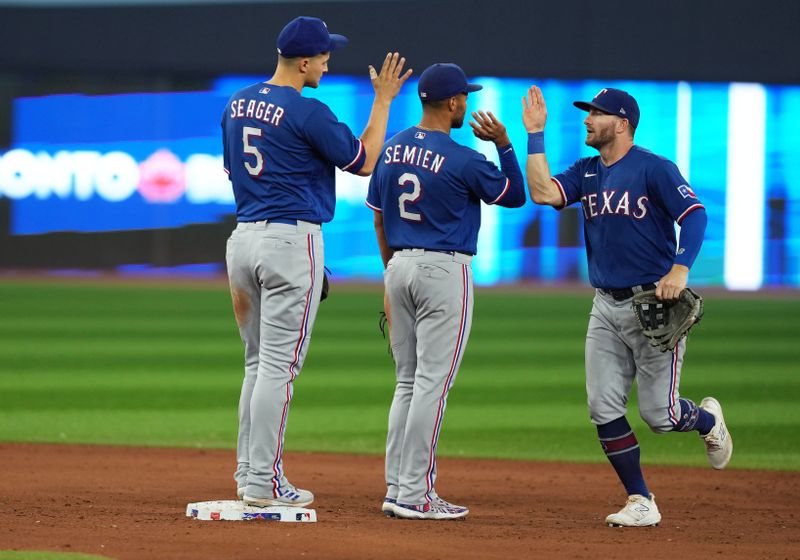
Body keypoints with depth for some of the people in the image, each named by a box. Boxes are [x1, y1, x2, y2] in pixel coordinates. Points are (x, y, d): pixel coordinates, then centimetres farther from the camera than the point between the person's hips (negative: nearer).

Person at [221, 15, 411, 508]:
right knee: (279, 366, -5)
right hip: (292, 240, -8)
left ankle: (248, 473, 17)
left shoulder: (237, 105, 11)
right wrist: (384, 100, 2)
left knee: (259, 363, 16)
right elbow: (363, 162, -5)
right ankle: (263, 483, -5)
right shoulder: (307, 112, -14)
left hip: (244, 237, 8)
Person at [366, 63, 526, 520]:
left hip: (400, 266, 7)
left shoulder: (391, 149, 7)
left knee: (408, 382, 12)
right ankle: (416, 495, -8)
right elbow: (516, 195, -1)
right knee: (432, 383, -6)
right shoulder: (462, 160, -14)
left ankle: (397, 490, 11)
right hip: (444, 271, -7)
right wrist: (505, 144, -1)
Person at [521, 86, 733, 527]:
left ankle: (708, 420, 30)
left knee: (659, 414, -5)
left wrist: (680, 269, -32)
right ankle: (641, 503, 6)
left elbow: (695, 216, -18)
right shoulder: (586, 172, 10)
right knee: (604, 410, -3)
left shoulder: (655, 169, -10)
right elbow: (543, 192, -4)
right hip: (606, 307, 6)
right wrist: (535, 134, -4)